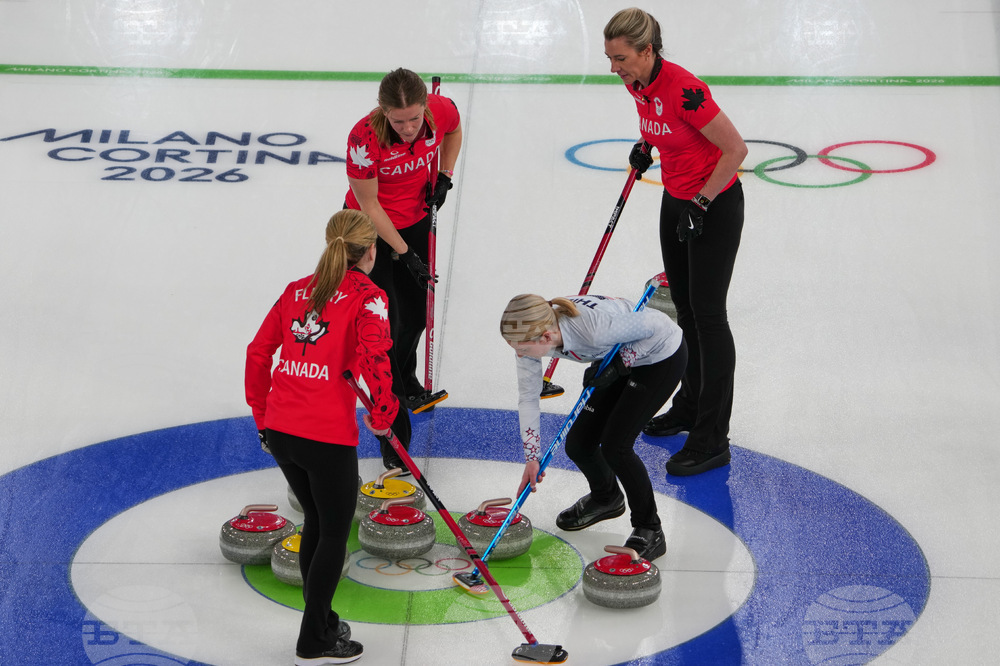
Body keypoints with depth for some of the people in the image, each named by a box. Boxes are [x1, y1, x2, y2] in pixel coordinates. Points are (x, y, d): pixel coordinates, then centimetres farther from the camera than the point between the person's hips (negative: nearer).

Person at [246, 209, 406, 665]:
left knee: (316, 521, 23)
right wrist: (384, 415, -7)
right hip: (328, 437, -6)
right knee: (335, 533, 10)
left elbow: (258, 352, 13)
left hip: (281, 431, 6)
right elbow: (374, 358, -21)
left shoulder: (297, 290, 13)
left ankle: (321, 620, 34)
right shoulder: (366, 296, -5)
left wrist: (263, 417, 20)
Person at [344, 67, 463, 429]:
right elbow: (369, 205, -23)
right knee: (385, 318, -3)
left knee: (416, 312, 18)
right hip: (369, 227, -5)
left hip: (417, 219, 5)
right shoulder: (364, 138, -35)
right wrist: (403, 253, -19)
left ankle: (406, 381, 44)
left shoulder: (442, 110, -24)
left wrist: (444, 176, -7)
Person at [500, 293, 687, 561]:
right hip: (619, 355, 7)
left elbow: (654, 326, -25)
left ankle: (649, 532, 3)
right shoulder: (531, 333, -22)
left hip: (660, 354, -7)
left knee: (614, 445, -16)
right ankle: (605, 498, 36)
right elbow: (528, 396, -9)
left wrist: (618, 366, -27)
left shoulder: (594, 327, -42)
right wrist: (532, 458, -10)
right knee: (578, 443, 3)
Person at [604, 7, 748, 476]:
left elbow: (735, 149, -23)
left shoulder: (684, 90, -28)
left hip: (715, 206, -8)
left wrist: (701, 203, -21)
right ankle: (690, 407, 35)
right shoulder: (638, 84, -3)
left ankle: (712, 441, 1)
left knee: (708, 314, -5)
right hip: (675, 201, 9)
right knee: (684, 309, 18)